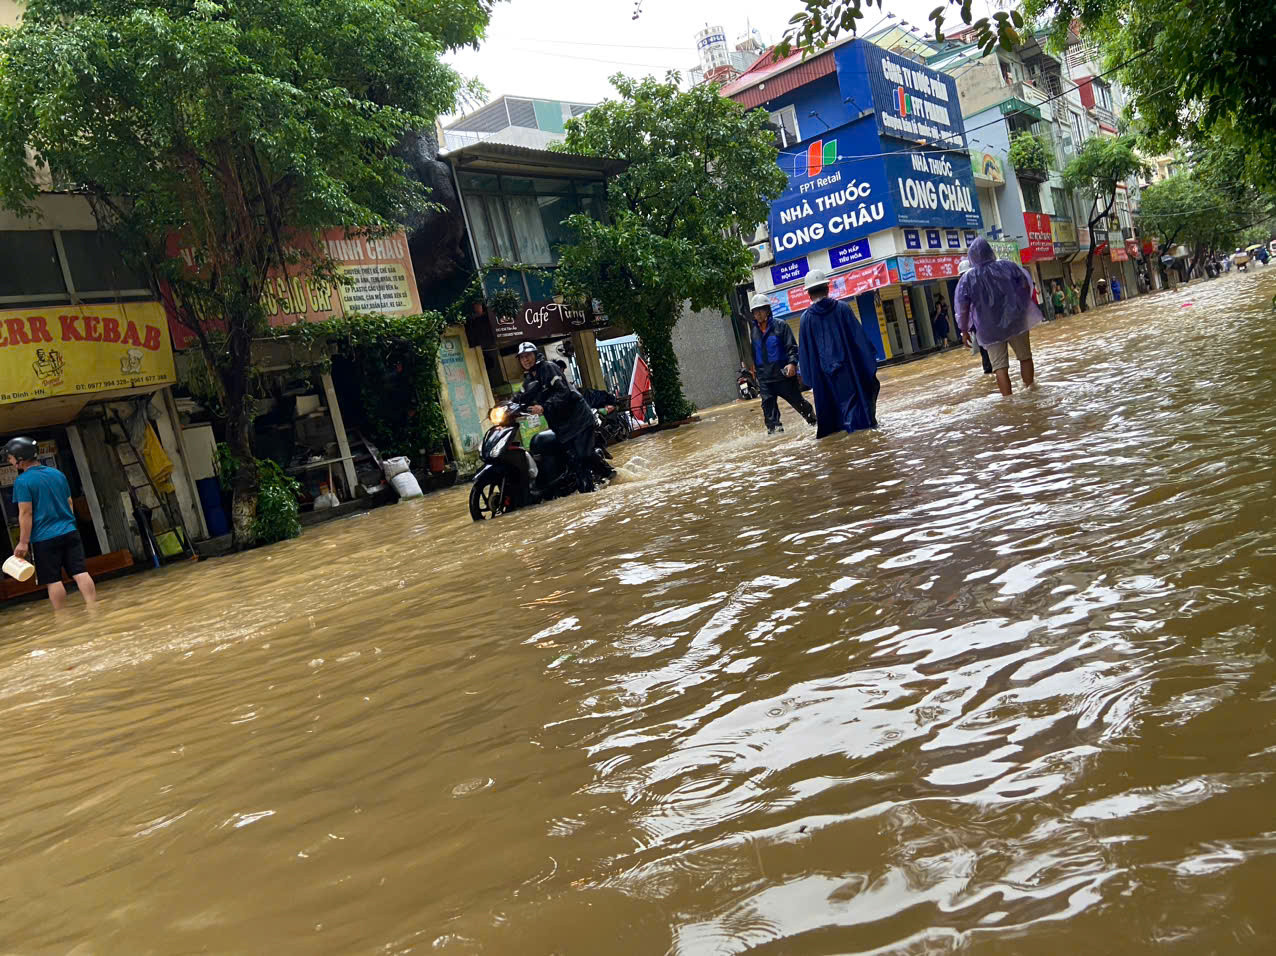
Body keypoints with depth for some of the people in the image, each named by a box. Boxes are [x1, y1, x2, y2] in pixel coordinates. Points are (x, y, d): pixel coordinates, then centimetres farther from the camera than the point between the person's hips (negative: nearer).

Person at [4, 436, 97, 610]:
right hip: (69, 532, 5)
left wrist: (23, 542, -9)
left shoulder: (22, 481, -9)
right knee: (80, 573, 1)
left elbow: (25, 513, -12)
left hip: (44, 539, -5)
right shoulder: (58, 474, 11)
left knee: (53, 581, 1)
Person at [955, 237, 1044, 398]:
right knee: (1025, 357, 17)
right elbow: (1026, 286, 4)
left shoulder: (967, 279, -7)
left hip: (990, 329, -1)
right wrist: (1022, 307, 20)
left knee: (1000, 366, 1)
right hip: (1015, 321, 1)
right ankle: (1029, 389, 25)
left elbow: (963, 308, -9)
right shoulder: (1008, 266, -3)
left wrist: (964, 330, 0)